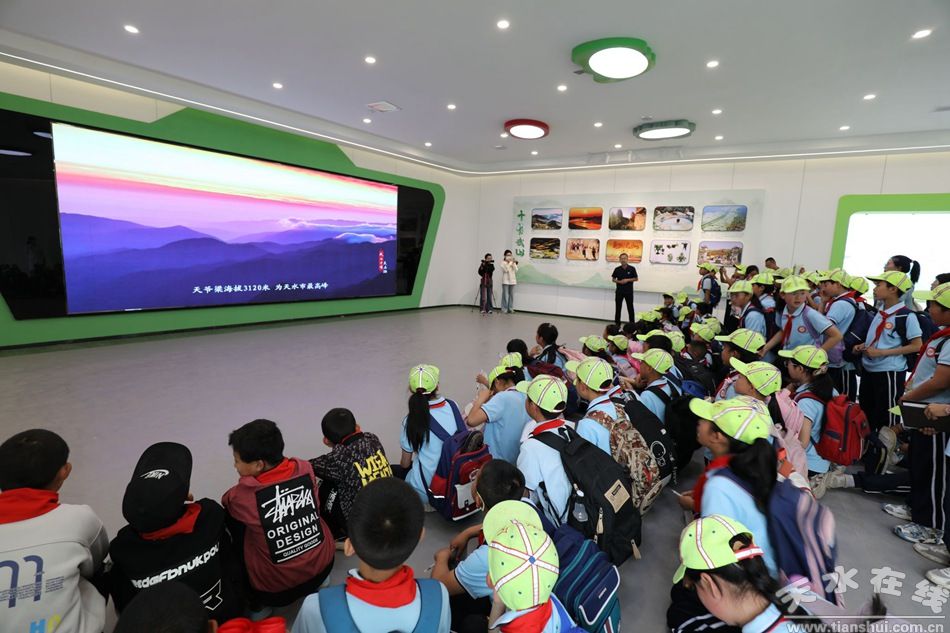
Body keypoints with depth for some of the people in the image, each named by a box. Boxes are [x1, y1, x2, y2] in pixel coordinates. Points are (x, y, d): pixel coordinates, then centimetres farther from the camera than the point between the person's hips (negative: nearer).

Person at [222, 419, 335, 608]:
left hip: (277, 589, -3)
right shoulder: (305, 469, -14)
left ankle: (257, 603, 21)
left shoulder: (242, 496, -22)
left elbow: (228, 502, 2)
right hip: (323, 564, 4)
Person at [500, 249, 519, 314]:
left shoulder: (513, 262, 13)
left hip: (512, 280, 4)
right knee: (505, 295, -5)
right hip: (505, 280, -4)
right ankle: (504, 309, 0)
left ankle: (510, 308, 10)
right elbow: (506, 270, -15)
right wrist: (510, 263, -13)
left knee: (512, 295, 4)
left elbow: (516, 270, 2)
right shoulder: (503, 262, 0)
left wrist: (513, 263, -7)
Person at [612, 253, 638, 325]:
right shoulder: (617, 269, 1)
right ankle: (617, 323, 15)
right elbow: (613, 279, 8)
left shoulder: (632, 269, -3)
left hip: (629, 291, -1)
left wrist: (628, 280, -14)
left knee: (630, 308, 3)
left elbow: (636, 279, 1)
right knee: (618, 308, 6)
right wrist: (619, 281, -11)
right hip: (619, 291, 2)